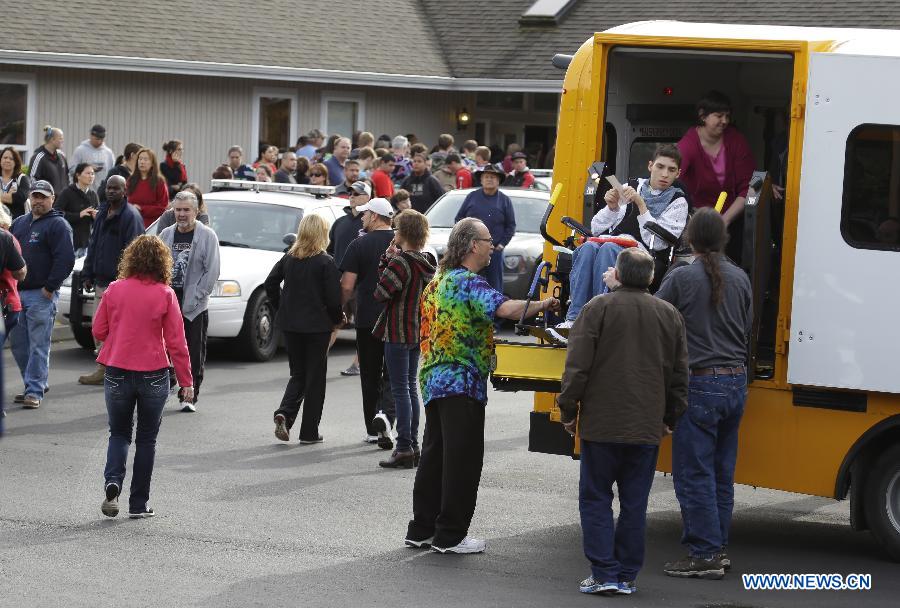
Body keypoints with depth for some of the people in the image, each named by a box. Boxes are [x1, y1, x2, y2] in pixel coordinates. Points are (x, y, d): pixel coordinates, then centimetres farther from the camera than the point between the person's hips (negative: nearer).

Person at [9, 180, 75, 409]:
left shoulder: (58, 225, -5)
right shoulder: (20, 223, 18)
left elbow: (66, 259, -14)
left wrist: (50, 287, -17)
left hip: (41, 295, -8)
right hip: (17, 292, 8)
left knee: (38, 345, -7)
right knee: (18, 343, 10)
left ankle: (34, 391, -5)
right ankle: (36, 383, 22)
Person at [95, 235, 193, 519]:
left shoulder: (115, 290, -4)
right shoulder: (165, 295, -9)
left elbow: (98, 330, 3)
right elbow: (176, 341, -7)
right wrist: (186, 380, 0)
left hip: (117, 374, 1)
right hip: (153, 375, -1)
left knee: (119, 434, 16)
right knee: (146, 439, 12)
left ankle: (112, 483, -10)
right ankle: (139, 504, 13)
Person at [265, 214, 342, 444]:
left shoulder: (289, 258, 2)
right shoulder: (326, 262, -12)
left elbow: (270, 283, 3)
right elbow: (333, 297, -14)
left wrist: (280, 309, 14)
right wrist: (337, 317, 4)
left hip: (290, 324, 4)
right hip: (317, 325, -4)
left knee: (298, 374, 17)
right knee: (315, 377, 7)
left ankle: (284, 414, -8)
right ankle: (309, 432, 8)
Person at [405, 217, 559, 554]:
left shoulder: (438, 281, 16)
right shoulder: (468, 283, -14)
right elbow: (506, 308, -29)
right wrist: (543, 305, -17)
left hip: (433, 379, 10)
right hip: (461, 382, -10)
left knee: (435, 456, 14)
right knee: (463, 459, -4)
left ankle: (422, 529, 18)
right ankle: (450, 535, -2)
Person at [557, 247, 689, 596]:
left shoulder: (598, 309, -7)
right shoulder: (669, 315, 6)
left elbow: (577, 366, -9)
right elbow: (679, 375, 11)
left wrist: (568, 410, 2)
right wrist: (672, 417, 21)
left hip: (602, 424, -3)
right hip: (647, 429, 3)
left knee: (595, 498, 5)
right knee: (634, 503, 9)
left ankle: (604, 573, -2)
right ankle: (627, 576, 10)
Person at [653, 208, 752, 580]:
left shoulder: (681, 279, -11)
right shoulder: (740, 279, 8)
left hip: (700, 385, -6)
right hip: (736, 382, 7)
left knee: (694, 474, -1)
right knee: (721, 473, 14)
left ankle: (704, 554, -2)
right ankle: (718, 549, 19)